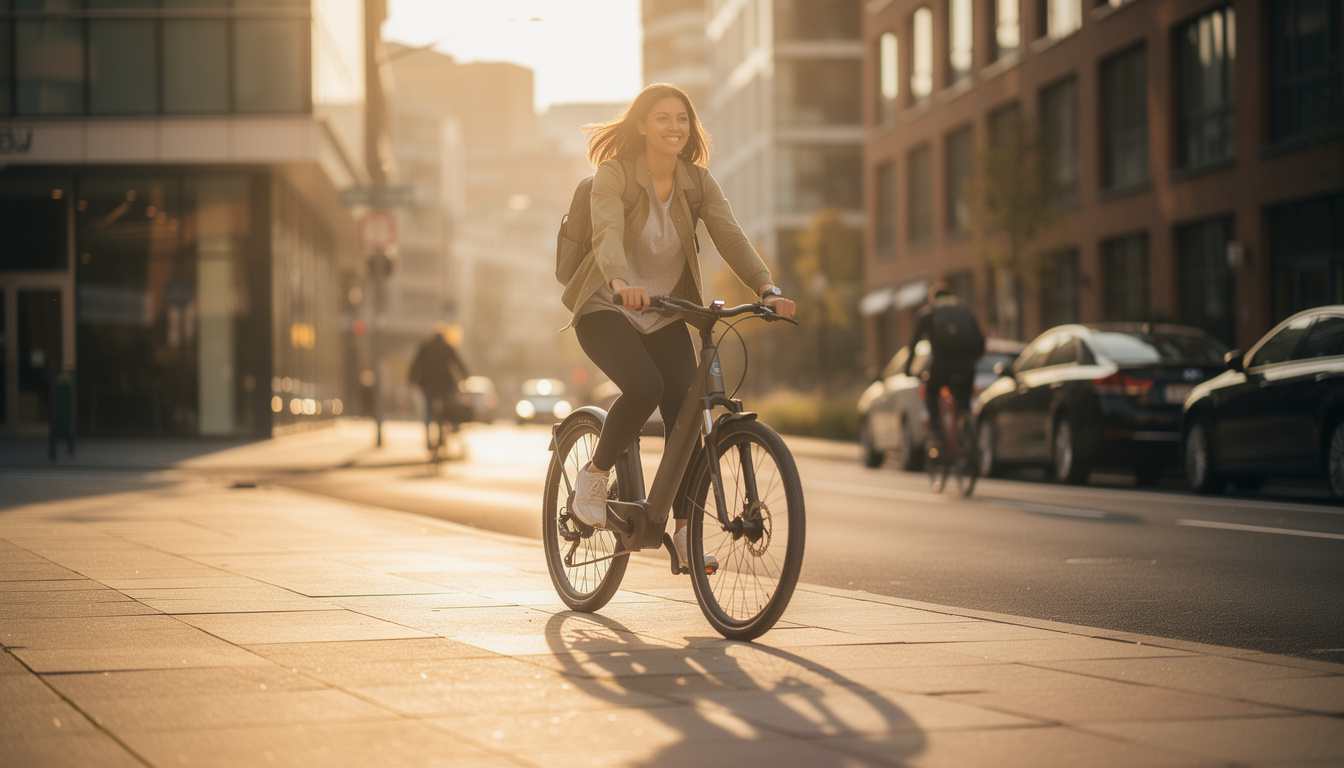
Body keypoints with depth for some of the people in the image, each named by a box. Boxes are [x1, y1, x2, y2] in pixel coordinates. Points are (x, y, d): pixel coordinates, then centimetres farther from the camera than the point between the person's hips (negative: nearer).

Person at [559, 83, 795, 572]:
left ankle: (685, 534, 2)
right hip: (606, 311, -4)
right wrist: (620, 282, -51)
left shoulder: (697, 181, 0)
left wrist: (767, 289, -28)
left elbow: (729, 236, -11)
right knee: (645, 386, -31)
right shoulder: (615, 174, -13)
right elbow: (607, 233, -30)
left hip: (664, 318, 4)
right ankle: (594, 475, -7)